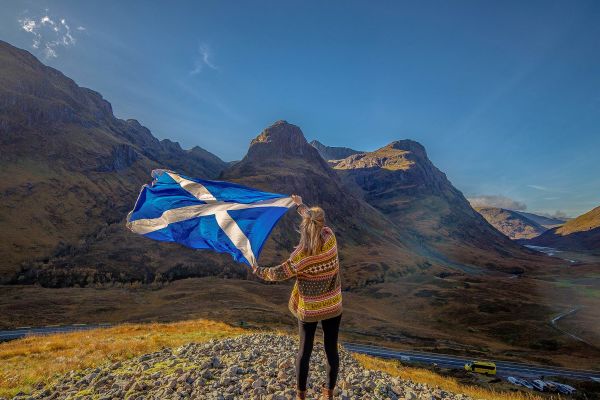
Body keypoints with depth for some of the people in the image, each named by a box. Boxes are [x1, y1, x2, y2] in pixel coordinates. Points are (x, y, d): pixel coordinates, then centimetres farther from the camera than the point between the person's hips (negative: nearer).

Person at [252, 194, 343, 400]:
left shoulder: (301, 254, -22)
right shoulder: (330, 237, -14)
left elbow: (280, 273, -14)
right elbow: (319, 222, 6)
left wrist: (260, 271, 5)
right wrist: (300, 205, 20)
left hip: (309, 308, -3)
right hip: (333, 305, 3)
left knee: (304, 350, 15)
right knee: (331, 349, 16)